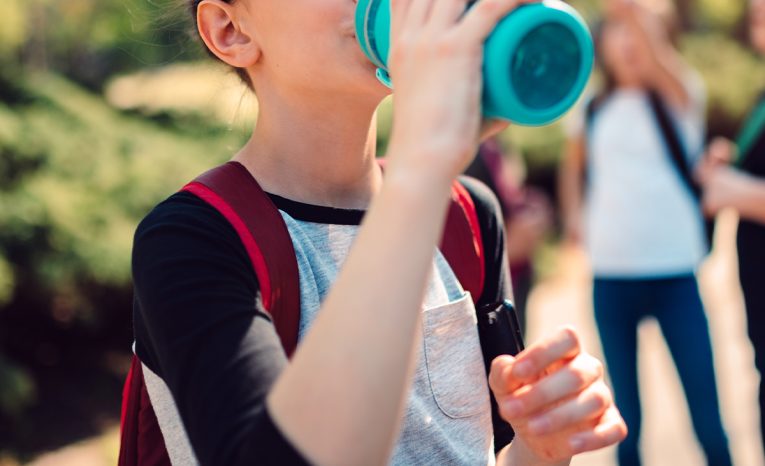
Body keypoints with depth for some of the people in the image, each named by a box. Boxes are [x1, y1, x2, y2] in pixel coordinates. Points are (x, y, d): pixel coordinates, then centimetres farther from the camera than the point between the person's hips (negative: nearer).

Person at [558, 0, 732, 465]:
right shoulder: (595, 110, 9)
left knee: (707, 411, -4)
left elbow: (660, 61, -24)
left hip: (675, 272, -3)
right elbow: (574, 164, 29)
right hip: (610, 275, 3)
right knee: (625, 413, 10)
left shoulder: (681, 96, 0)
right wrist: (575, 214, 11)